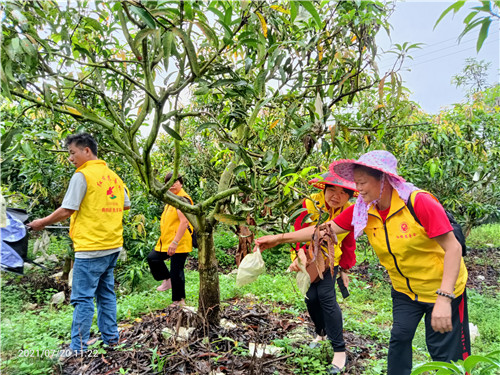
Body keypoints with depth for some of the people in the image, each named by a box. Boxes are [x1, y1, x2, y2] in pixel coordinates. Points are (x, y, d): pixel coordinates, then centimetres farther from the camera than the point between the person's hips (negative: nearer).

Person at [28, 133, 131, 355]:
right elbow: (125, 205, 17)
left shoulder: (82, 175, -11)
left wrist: (41, 223, 2)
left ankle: (78, 348, 7)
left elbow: (66, 210, -11)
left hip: (90, 248, -7)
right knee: (106, 293, 16)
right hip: (113, 246, 7)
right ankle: (110, 337, 24)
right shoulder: (113, 176, 10)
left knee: (83, 298, 0)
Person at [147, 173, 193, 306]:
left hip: (179, 243, -10)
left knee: (176, 271, -2)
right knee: (152, 257, 15)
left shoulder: (182, 199, -17)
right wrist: (166, 241, 25)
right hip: (167, 241, 10)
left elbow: (184, 222, -27)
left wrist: (175, 242, -30)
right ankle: (168, 280, 29)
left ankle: (179, 301, 12)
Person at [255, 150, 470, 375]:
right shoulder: (362, 210, -11)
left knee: (446, 351, 6)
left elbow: (453, 247, -26)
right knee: (399, 339, 10)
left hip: (443, 289, -4)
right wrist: (280, 238, -10)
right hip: (404, 291, 5)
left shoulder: (419, 203, -28)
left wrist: (444, 298, -32)